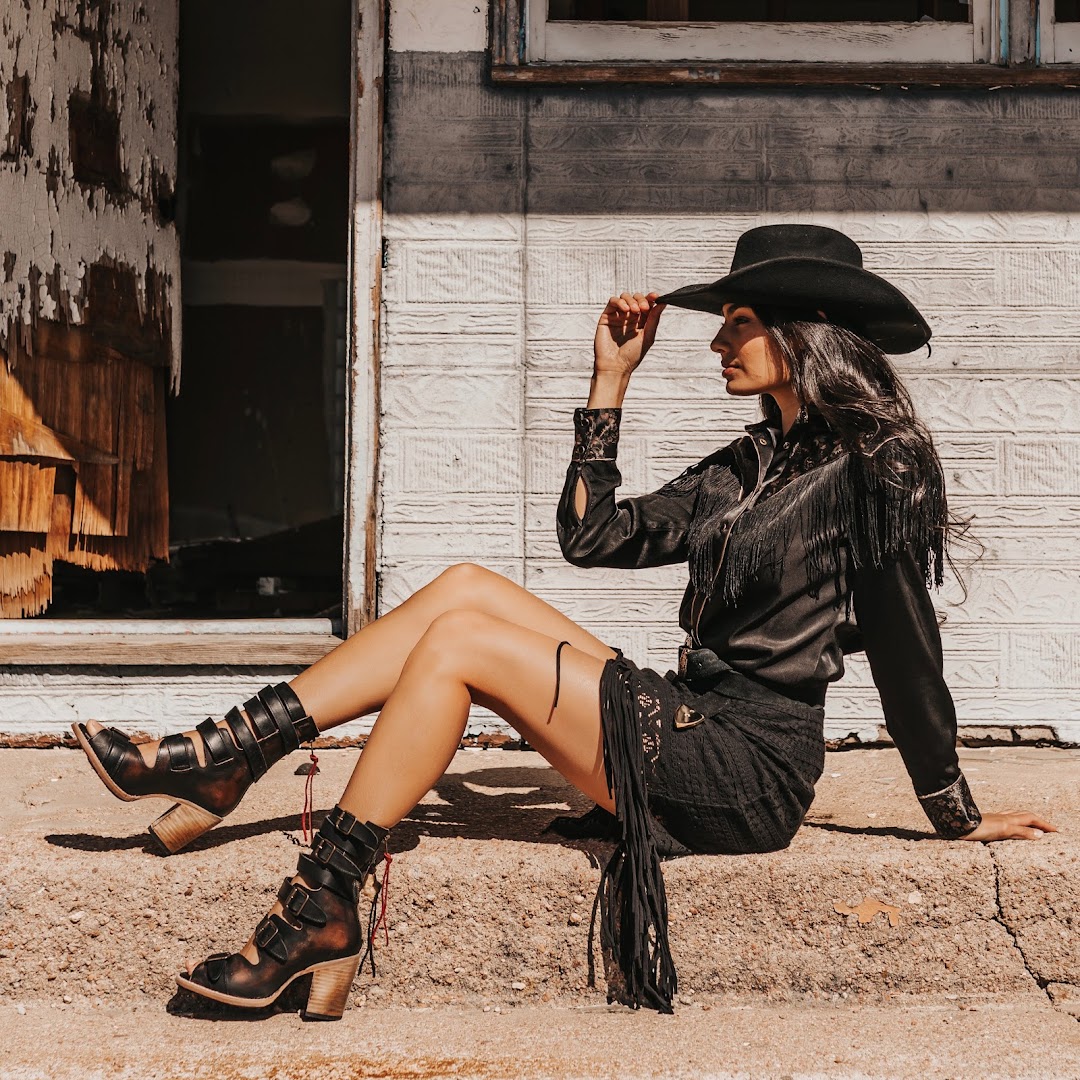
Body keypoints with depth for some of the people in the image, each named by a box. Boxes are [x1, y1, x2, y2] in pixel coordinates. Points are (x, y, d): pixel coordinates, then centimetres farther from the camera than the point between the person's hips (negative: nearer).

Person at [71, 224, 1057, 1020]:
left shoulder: (870, 466, -9)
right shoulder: (748, 463, 16)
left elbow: (906, 650, -10)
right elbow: (593, 535, 14)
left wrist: (959, 816, -6)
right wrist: (612, 377, 12)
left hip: (747, 771, -8)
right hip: (690, 725, 8)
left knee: (454, 640, -15)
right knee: (465, 587, -3)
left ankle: (321, 910, -10)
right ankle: (219, 760, -6)